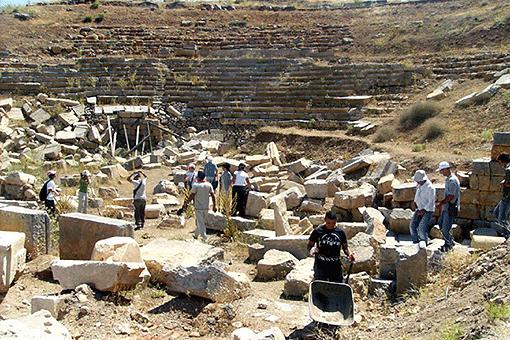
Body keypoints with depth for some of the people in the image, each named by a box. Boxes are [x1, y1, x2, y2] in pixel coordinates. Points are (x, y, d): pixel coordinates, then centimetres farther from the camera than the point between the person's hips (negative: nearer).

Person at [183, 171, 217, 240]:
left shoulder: (196, 185, -12)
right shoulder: (209, 185, 1)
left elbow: (191, 196, -12)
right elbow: (213, 196, 0)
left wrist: (186, 203, -1)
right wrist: (214, 206, 6)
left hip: (198, 207, -5)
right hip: (206, 207, 5)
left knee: (200, 223, 1)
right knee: (201, 221, 20)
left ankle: (204, 237, -7)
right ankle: (196, 235, 34)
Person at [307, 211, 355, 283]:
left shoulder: (340, 232, 3)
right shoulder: (318, 231, -4)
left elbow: (345, 247, 12)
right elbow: (310, 245, 3)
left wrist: (349, 254, -8)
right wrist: (312, 249, -19)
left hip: (336, 266, 3)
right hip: (320, 265, -2)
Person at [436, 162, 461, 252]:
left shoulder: (452, 180, -21)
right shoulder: (448, 179, 10)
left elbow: (450, 196, -24)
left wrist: (440, 203, -17)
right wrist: (442, 203, 17)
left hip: (451, 208, -10)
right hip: (446, 207, 10)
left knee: (446, 227, -3)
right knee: (441, 224, 18)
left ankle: (448, 246, 11)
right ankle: (450, 240, 30)